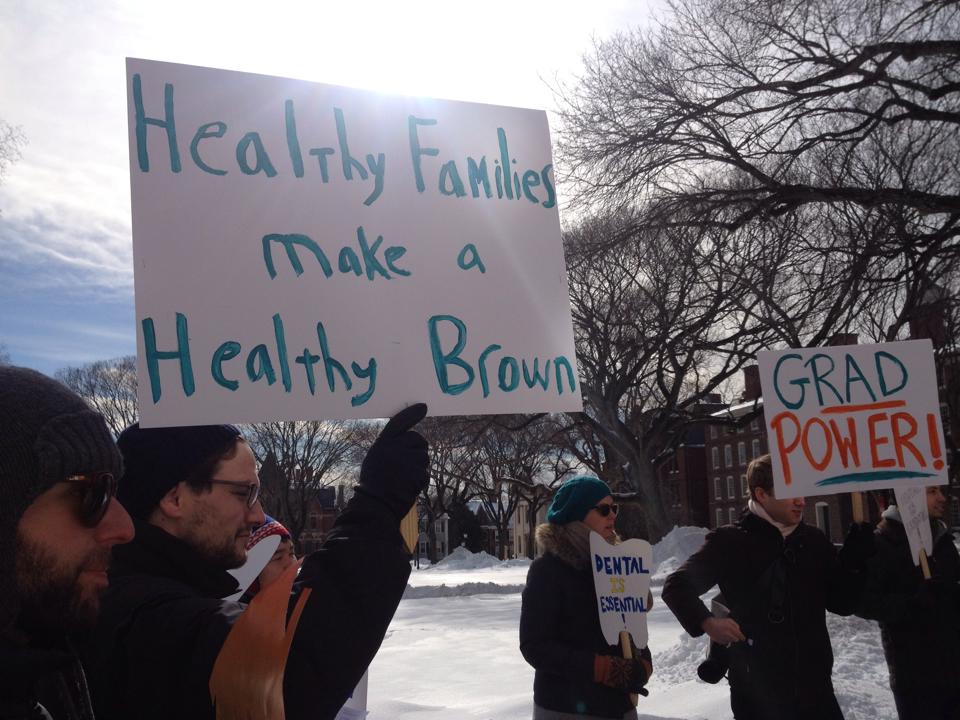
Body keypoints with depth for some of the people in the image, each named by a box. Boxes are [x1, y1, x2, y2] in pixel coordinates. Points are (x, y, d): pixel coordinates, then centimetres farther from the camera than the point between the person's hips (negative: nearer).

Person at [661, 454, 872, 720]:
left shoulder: (814, 540, 8)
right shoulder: (729, 541, -6)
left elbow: (842, 602, 10)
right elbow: (676, 586, -4)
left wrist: (857, 553, -3)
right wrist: (706, 622, -20)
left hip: (816, 689, 4)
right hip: (756, 689, -4)